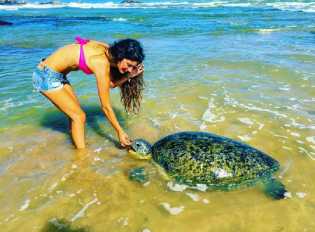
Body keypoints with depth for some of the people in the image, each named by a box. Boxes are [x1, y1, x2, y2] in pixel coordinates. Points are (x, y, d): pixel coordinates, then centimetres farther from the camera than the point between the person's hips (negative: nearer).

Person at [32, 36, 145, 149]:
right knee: (79, 116, -7)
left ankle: (78, 146, 26)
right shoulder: (102, 64, -28)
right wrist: (120, 132, -14)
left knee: (76, 114, 12)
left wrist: (129, 76, -15)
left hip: (55, 74, 8)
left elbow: (111, 84, 0)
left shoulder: (109, 52, -6)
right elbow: (106, 107, -22)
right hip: (46, 76, -8)